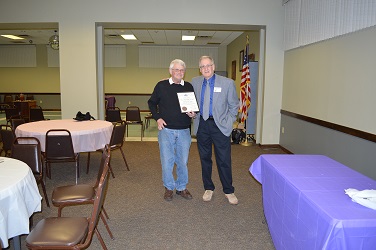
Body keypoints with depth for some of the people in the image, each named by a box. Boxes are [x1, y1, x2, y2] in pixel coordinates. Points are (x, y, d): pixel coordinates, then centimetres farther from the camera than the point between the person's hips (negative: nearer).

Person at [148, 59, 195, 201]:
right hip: (166, 129, -2)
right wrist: (157, 118, -4)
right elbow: (151, 102, 9)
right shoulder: (161, 86, 1)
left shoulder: (189, 87, 7)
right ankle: (169, 188, 22)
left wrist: (193, 113, -7)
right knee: (167, 160, 3)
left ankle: (182, 187, 27)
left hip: (184, 131, 2)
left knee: (183, 161, 9)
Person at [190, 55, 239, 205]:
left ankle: (228, 191, 19)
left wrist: (228, 122, -1)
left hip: (220, 126, -3)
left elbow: (234, 106, 5)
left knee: (224, 160, 2)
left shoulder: (227, 83, -3)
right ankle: (208, 188, 29)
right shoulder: (195, 82, 6)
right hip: (202, 125, 3)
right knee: (205, 159, 12)